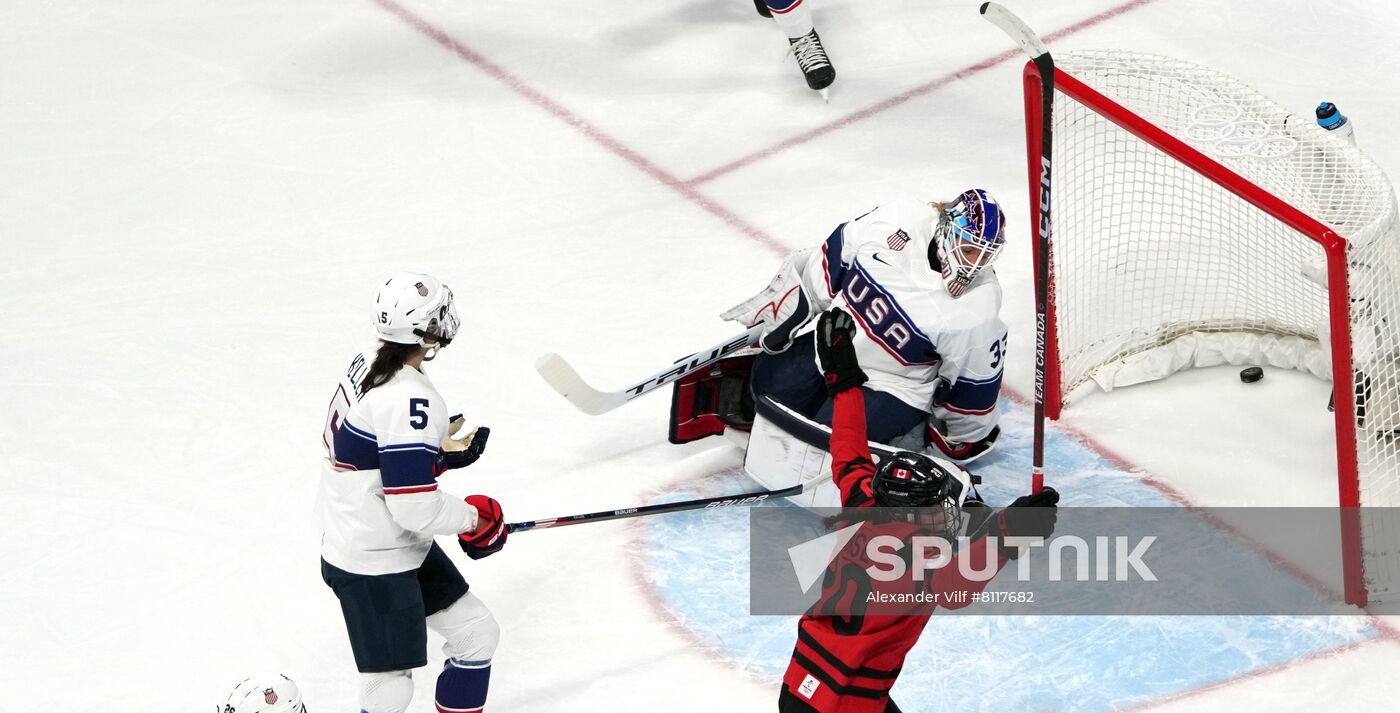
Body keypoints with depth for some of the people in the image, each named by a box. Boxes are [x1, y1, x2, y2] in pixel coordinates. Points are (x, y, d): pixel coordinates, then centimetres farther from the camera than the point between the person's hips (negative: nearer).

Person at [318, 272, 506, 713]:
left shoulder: (366, 366, 1)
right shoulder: (408, 401, -28)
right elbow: (415, 508, -28)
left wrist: (440, 455, 5)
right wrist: (473, 517, -11)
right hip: (372, 568, -10)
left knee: (478, 634, 18)